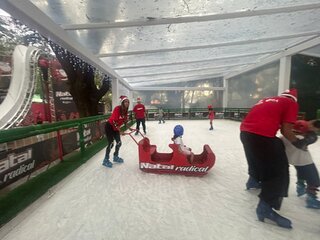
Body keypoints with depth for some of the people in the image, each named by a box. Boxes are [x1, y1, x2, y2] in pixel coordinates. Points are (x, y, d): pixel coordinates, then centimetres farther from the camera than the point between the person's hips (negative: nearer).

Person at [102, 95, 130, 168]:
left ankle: (116, 157, 29)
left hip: (116, 127, 8)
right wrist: (120, 131, -31)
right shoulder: (117, 109, -26)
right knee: (111, 143, -7)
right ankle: (106, 160, 11)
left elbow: (124, 120, 5)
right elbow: (114, 121, -28)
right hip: (109, 126, -8)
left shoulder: (125, 110, -2)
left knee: (119, 142, 9)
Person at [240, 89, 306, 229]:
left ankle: (253, 181, 51)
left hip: (245, 132, 8)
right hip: (262, 135, -7)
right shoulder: (291, 103, 9)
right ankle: (265, 208, 8)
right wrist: (297, 143, 17)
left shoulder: (266, 100, 27)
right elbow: (286, 130, 0)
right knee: (279, 170, 6)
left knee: (258, 158, 32)